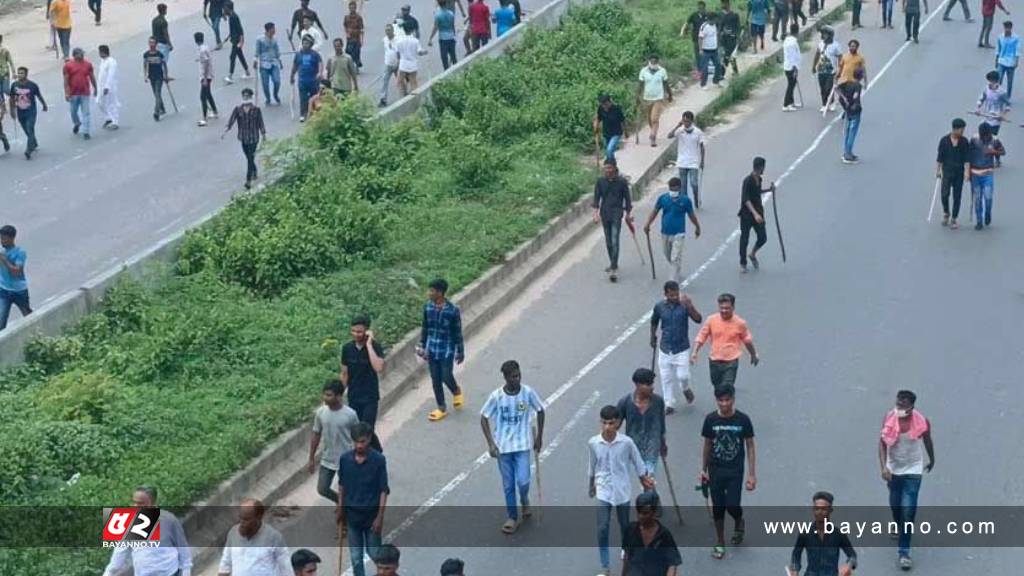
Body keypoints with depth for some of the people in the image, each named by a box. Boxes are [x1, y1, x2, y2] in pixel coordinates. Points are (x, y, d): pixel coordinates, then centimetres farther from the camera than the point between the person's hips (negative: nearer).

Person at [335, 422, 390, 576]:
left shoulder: (379, 460, -15)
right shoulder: (345, 459, -7)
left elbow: (383, 490, -10)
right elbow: (342, 486, 6)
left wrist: (380, 517, -12)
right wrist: (340, 510, 9)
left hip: (371, 514, -2)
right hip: (352, 514, 2)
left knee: (374, 552, 8)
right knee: (355, 557, 9)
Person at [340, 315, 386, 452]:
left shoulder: (374, 346, -13)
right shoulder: (347, 348, 0)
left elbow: (379, 368, -30)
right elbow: (344, 374, 9)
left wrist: (369, 344, -28)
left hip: (370, 398, -5)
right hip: (353, 398, 5)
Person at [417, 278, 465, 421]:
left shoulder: (453, 310, -18)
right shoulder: (427, 307, -5)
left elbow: (457, 333, -9)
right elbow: (425, 328, 7)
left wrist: (460, 352, -4)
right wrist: (422, 346, 10)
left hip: (447, 350, -4)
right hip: (432, 349, 4)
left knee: (446, 377, -3)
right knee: (435, 380, 8)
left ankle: (457, 392, 31)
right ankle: (441, 408, 22)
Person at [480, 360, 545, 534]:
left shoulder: (528, 392, -11)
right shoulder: (496, 396, -13)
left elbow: (540, 411, 5)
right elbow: (484, 418, -3)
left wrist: (539, 436, 7)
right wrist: (491, 443, -10)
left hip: (522, 445, 0)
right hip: (503, 446, 0)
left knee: (523, 481, -9)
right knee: (508, 484, 7)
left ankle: (525, 501, 25)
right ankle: (513, 517, 24)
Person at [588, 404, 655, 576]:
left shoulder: (626, 442, -16)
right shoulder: (593, 443, -13)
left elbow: (638, 464, -2)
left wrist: (645, 483, 5)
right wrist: (591, 486, 16)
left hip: (622, 491, 0)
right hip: (603, 492, 0)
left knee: (624, 525, 19)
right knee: (602, 528, -8)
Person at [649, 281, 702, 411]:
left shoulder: (684, 305, -13)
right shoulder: (660, 307, -6)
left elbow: (698, 320, -26)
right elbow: (654, 322, 14)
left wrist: (690, 307, -41)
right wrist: (653, 337, 19)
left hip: (681, 348, -2)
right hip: (665, 348, 2)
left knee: (682, 376, -3)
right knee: (666, 378, 8)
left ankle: (686, 389, 32)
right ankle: (669, 404, 23)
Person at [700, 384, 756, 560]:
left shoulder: (743, 420, -11)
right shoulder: (710, 419, -6)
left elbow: (750, 447, -4)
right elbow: (707, 446, 5)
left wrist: (752, 474, -6)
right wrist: (703, 470, 6)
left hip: (735, 471, -2)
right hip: (715, 470, 2)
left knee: (732, 505, -7)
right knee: (718, 507, 6)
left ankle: (739, 523, 28)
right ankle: (720, 544, 22)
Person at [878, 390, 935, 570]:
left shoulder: (921, 422, -18)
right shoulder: (889, 418, -15)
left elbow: (927, 441, 2)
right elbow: (882, 443, -13)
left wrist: (932, 460, 18)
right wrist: (884, 467, -24)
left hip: (913, 471, -3)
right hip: (893, 469, 3)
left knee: (908, 511, -9)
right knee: (894, 505, 21)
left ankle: (903, 552, -2)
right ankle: (898, 526, 55)